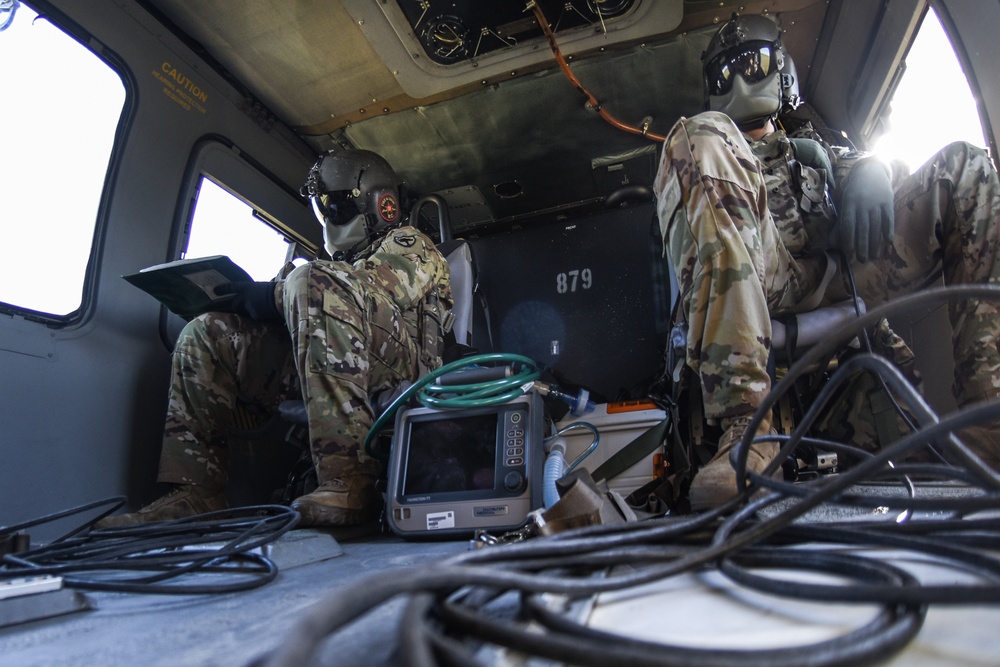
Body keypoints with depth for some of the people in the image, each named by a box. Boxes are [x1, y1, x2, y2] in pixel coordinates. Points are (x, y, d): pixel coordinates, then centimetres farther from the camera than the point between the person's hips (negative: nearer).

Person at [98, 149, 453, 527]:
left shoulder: (408, 245, 13)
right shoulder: (340, 266, 36)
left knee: (315, 283, -30)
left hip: (397, 373, -7)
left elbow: (380, 286, -12)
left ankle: (348, 480, -39)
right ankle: (196, 493, -12)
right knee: (207, 333, 2)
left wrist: (273, 295, -11)